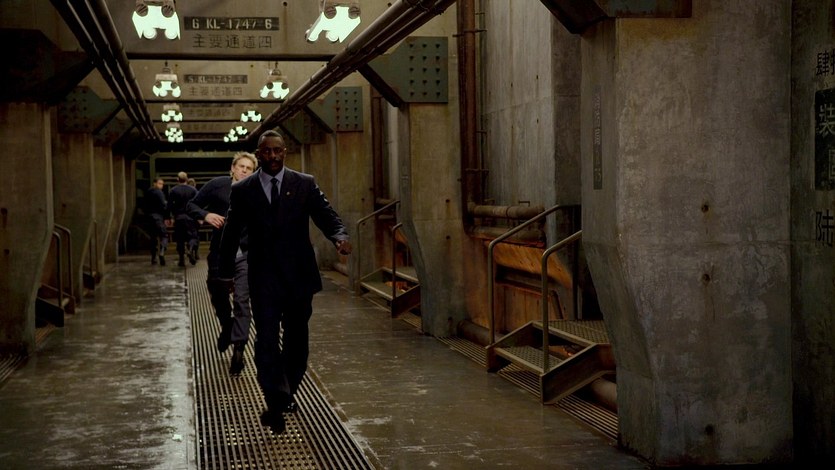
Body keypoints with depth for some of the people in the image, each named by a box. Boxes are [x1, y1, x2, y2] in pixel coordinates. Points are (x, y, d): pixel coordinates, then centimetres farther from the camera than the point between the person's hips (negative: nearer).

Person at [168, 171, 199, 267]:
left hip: (178, 217, 1)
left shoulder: (173, 191, 1)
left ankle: (182, 260, 6)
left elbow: (169, 206, -1)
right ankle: (191, 249, -26)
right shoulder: (193, 190, 1)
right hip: (191, 217, 0)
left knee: (180, 238, 7)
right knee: (192, 236, 5)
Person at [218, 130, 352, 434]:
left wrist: (339, 236, -25)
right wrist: (226, 273, 12)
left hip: (299, 275, 2)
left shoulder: (305, 184, 3)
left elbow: (327, 216, -4)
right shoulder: (242, 190, 4)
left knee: (296, 341, 12)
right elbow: (231, 235, 10)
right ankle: (277, 403, -11)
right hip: (263, 279, -1)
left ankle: (286, 393, 32)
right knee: (267, 340, -12)